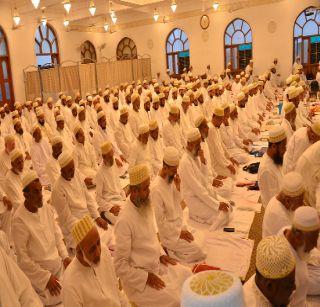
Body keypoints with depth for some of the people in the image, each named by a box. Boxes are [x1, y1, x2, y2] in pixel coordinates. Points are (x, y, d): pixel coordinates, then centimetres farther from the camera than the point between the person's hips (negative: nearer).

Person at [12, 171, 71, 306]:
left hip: (58, 264, 6)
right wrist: (46, 277, -14)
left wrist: (64, 256, -1)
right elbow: (22, 257, -18)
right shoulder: (19, 220, -24)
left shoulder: (45, 206, -7)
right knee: (56, 299, -5)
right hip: (38, 271, -6)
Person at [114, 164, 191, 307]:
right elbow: (120, 265, -22)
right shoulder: (125, 221, -27)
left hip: (157, 264, 8)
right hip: (138, 276, -8)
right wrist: (146, 277, -19)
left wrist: (161, 254, 3)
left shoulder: (146, 206, -2)